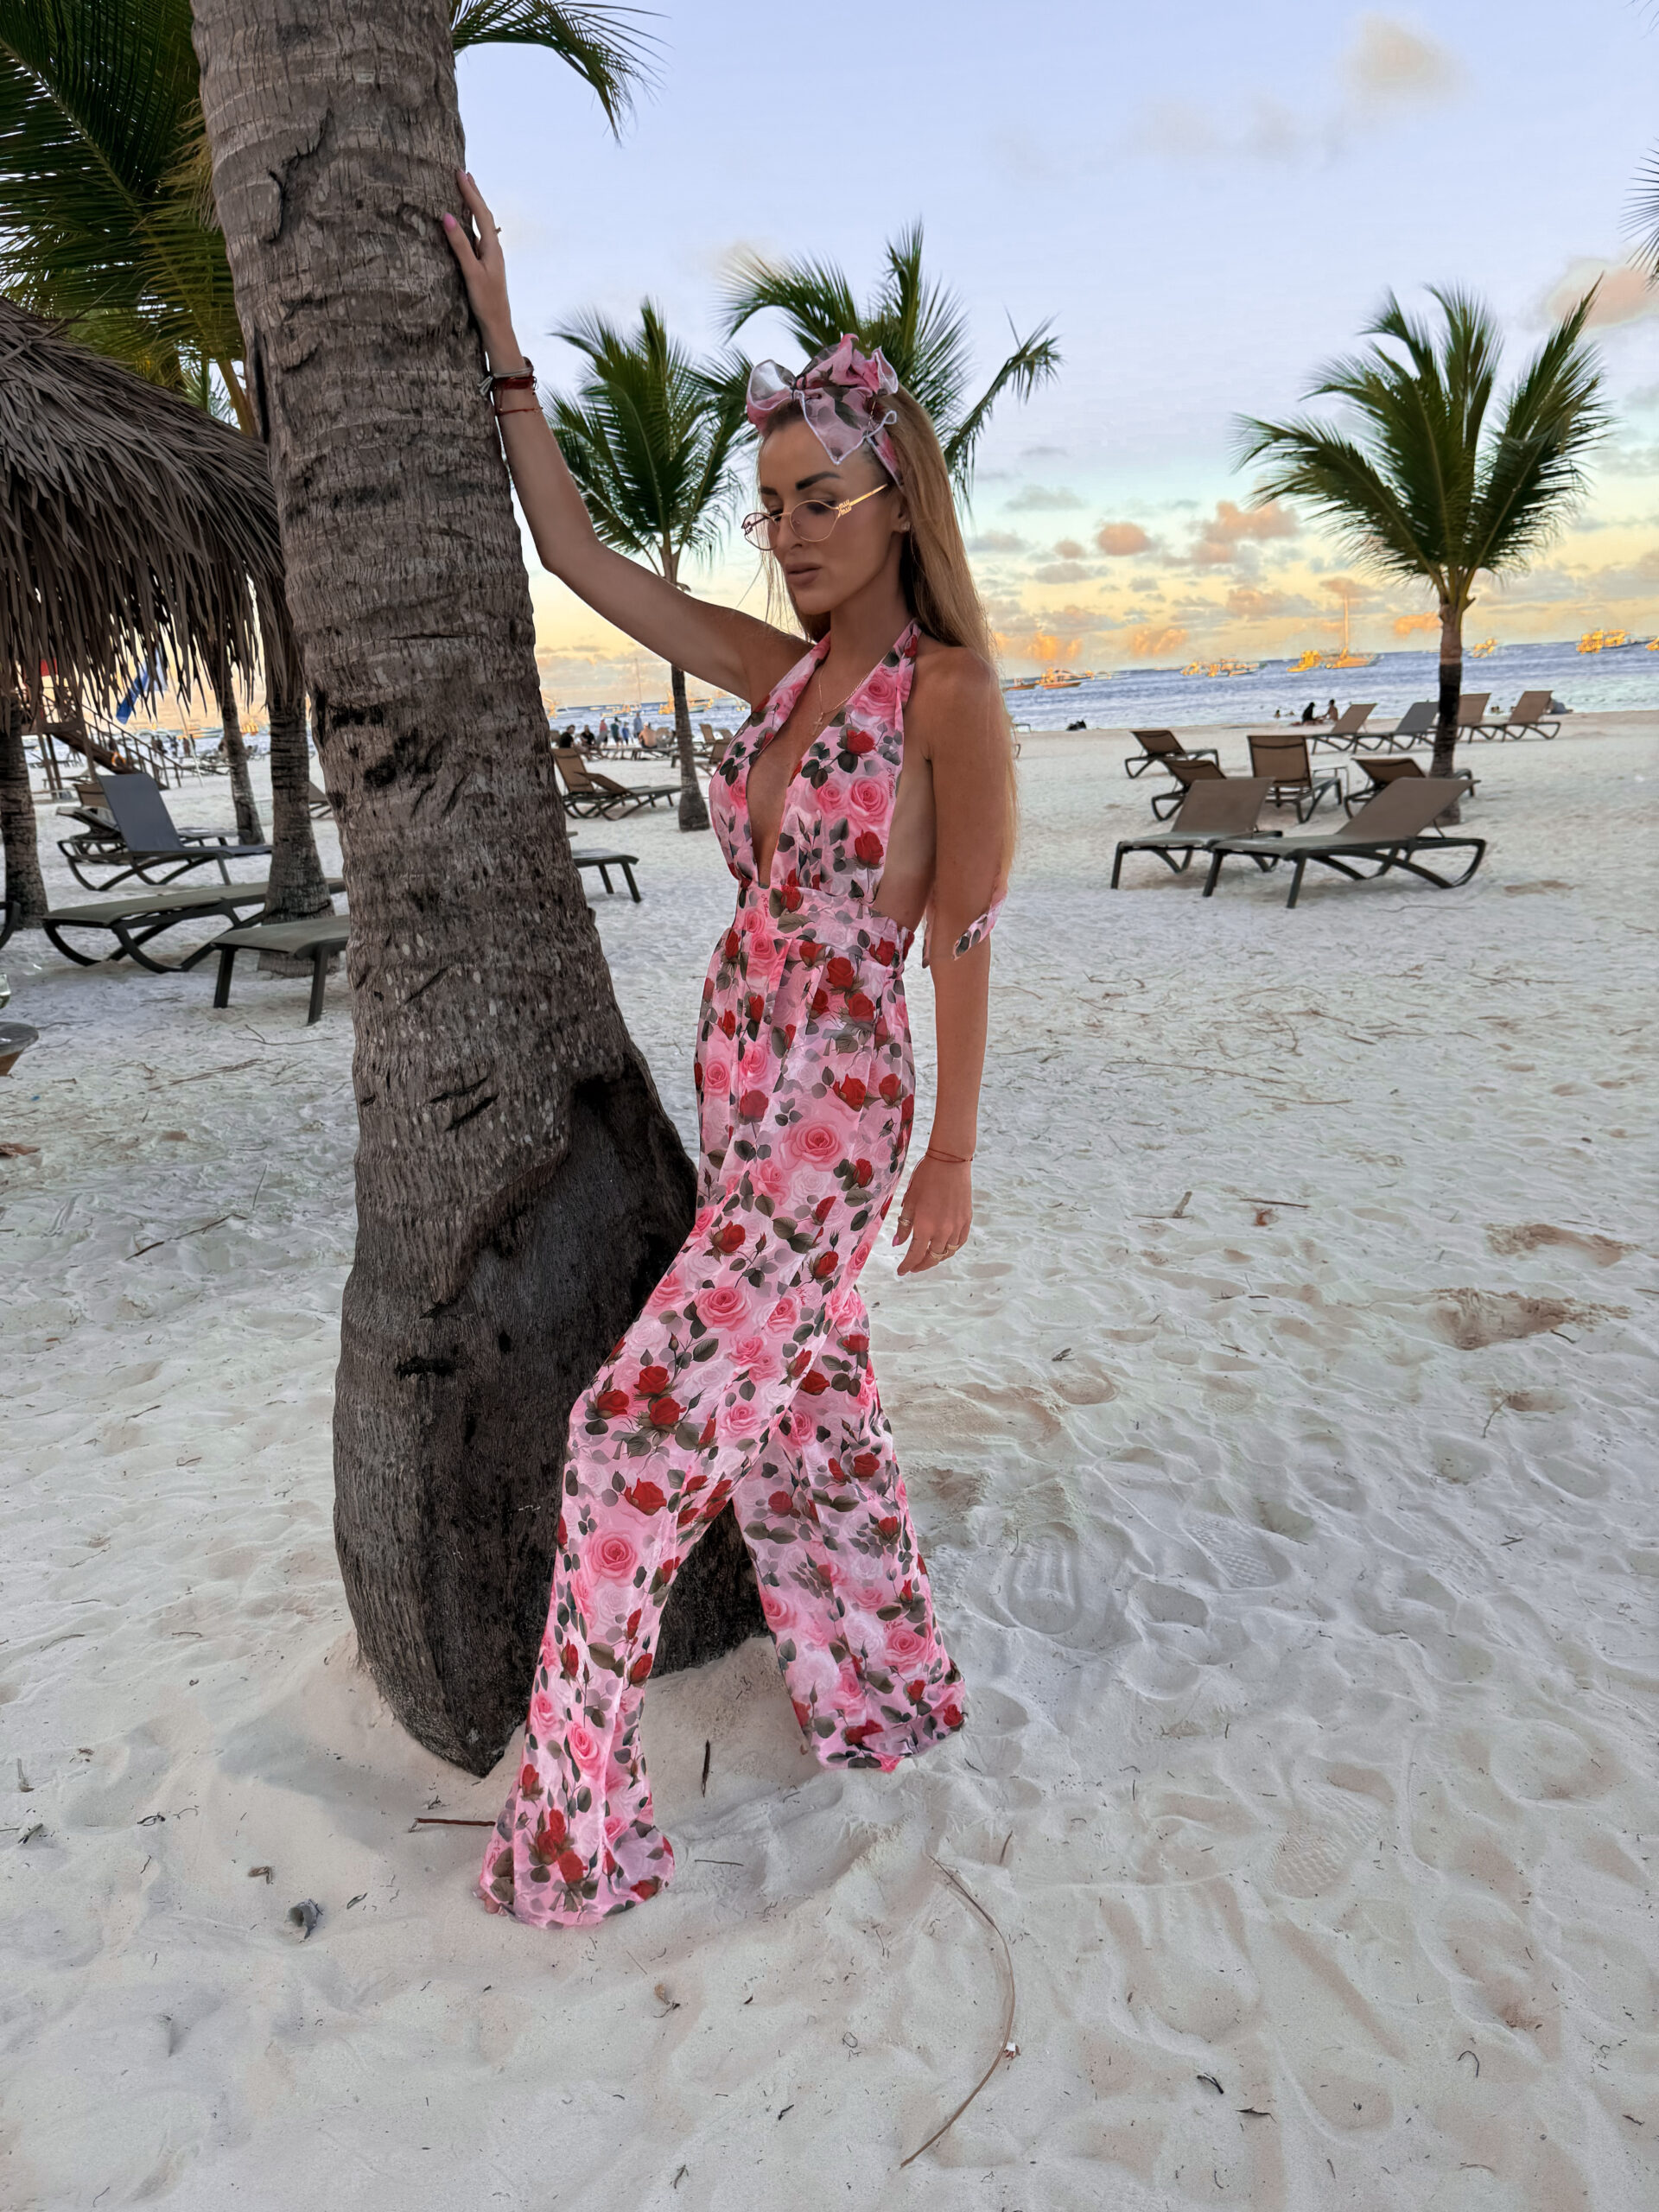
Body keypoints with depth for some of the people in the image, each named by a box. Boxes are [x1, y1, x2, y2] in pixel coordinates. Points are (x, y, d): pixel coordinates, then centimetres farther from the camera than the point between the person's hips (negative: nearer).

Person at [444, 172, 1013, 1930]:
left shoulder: (949, 692, -10)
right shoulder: (777, 668, 9)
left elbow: (961, 940, -10)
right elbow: (575, 551, 13)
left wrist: (951, 1156, -9)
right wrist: (500, 343, 13)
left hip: (834, 1112, -7)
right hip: (741, 1091, 8)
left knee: (640, 1426, -8)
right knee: (803, 1406, 17)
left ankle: (579, 1826, 7)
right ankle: (882, 1686, 39)